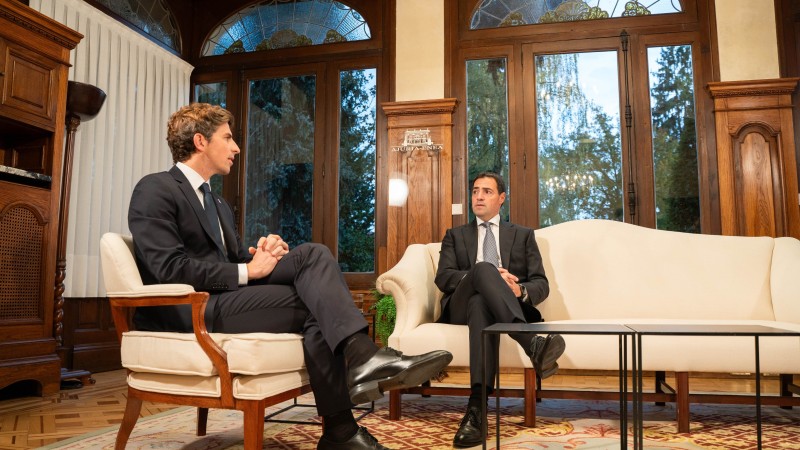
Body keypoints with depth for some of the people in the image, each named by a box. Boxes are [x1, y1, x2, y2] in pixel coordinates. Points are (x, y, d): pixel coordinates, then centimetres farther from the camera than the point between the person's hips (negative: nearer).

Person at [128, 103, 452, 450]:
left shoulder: (218, 204, 24)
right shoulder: (155, 190, -5)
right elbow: (169, 268, -18)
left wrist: (259, 254, -5)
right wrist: (247, 271, -17)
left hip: (227, 294, 8)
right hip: (188, 310, -8)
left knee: (313, 254, -18)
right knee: (314, 303, -19)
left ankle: (360, 354, -30)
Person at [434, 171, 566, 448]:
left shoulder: (523, 235, 24)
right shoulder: (455, 235, 24)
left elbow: (541, 284, 11)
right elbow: (443, 277, 5)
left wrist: (520, 290, -15)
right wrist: (485, 275, -14)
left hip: (511, 305, 0)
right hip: (462, 305, 0)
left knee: (481, 304, -40)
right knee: (483, 268, -36)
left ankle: (477, 407, -52)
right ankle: (531, 344, -53)